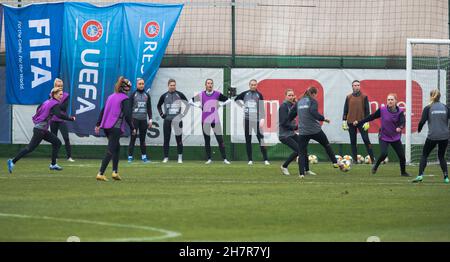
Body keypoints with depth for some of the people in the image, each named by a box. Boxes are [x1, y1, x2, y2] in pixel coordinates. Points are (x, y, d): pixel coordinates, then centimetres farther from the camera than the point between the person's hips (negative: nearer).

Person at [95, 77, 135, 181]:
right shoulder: (125, 99, -6)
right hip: (116, 127, -8)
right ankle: (100, 173, -16)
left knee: (116, 148, 22)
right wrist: (132, 128, -4)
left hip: (106, 126, 8)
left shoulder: (111, 97, 15)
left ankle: (115, 172, 20)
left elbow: (103, 111, 15)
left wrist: (98, 124, 18)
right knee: (110, 151, -8)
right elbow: (127, 115, -12)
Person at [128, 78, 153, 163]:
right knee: (133, 138, -5)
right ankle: (130, 157, -4)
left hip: (144, 119, 3)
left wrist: (150, 119, 6)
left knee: (143, 139, 6)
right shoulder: (133, 95, 1)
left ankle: (144, 156, 9)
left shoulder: (146, 95, 11)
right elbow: (129, 107, -2)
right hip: (135, 118, -3)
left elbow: (149, 108, 13)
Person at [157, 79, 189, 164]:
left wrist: (183, 113, 1)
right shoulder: (164, 96, 7)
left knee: (179, 139, -2)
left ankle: (180, 158, 3)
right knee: (166, 139, 1)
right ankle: (166, 157, 7)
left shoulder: (179, 95, 3)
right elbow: (158, 106, 21)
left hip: (177, 119, -1)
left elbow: (187, 104, 10)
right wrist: (161, 114, 8)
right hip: (167, 119, 1)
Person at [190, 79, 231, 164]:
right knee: (207, 140, 5)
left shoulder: (217, 94, 1)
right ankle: (209, 159, 11)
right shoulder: (201, 95, 3)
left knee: (220, 140, -5)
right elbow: (191, 101, 11)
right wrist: (198, 106, 1)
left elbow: (228, 100, 9)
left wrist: (221, 105, -1)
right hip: (205, 121, 1)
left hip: (215, 120, -1)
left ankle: (224, 159, -3)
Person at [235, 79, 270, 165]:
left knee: (261, 138, -8)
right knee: (248, 139, 4)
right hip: (247, 119, 3)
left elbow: (262, 108, -2)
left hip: (256, 119, -3)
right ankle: (250, 160, 10)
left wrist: (262, 119, -12)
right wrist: (242, 105, 10)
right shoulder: (245, 94, 9)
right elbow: (236, 99, 25)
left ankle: (266, 159, -8)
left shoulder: (259, 95, 3)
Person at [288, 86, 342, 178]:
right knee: (327, 145, 19)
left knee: (302, 152, 7)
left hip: (303, 132, 3)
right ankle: (335, 162, 24)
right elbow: (313, 112, -18)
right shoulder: (313, 101, -1)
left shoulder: (299, 102, 14)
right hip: (315, 130, -3)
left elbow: (291, 114, 14)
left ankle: (301, 173, -4)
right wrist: (323, 119, -9)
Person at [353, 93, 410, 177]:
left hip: (395, 137, 2)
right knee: (384, 153, -22)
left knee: (402, 155, 0)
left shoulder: (400, 112, -9)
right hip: (384, 136, -2)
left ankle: (403, 172, 25)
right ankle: (375, 166, 7)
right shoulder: (382, 109, -9)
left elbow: (402, 122, -23)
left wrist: (400, 128, -46)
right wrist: (359, 122, 1)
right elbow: (371, 117, 0)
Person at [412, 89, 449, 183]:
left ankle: (420, 175, -4)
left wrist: (419, 129, 10)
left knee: (424, 155, 11)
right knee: (441, 156, 18)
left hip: (432, 136, -3)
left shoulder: (428, 108, -2)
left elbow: (422, 121, -8)